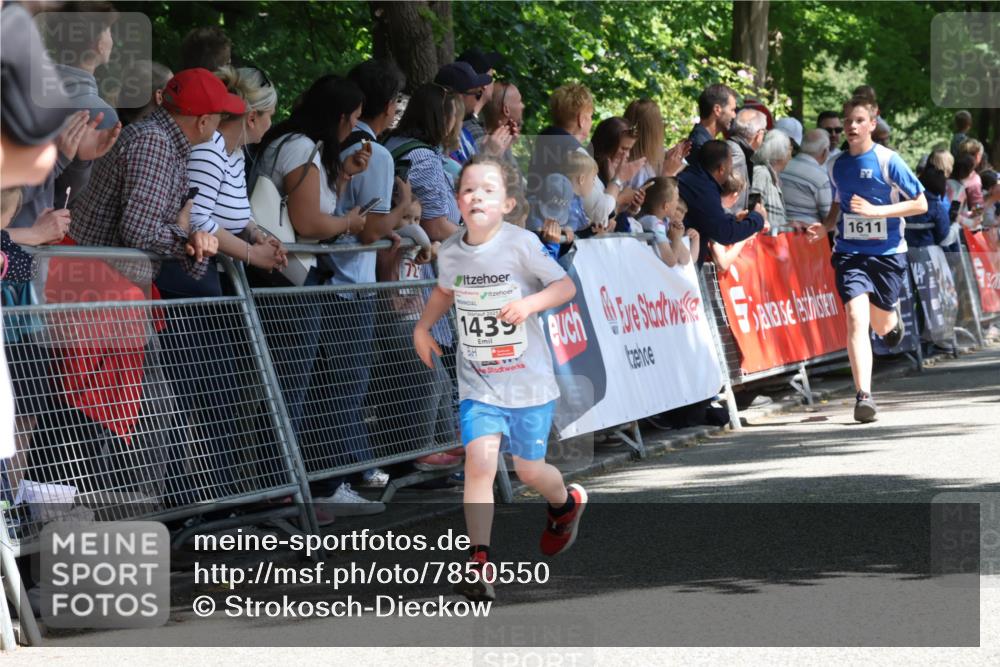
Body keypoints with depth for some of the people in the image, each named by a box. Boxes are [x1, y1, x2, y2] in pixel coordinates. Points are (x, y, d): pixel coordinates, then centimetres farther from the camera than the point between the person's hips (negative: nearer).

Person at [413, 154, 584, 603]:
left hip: (529, 381, -2)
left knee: (529, 469, 8)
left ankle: (566, 503, 45)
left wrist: (530, 303, -24)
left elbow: (566, 285, -7)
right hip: (478, 382, 2)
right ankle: (479, 562, -13)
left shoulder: (521, 245, -14)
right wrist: (423, 326, 9)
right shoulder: (449, 253, 0)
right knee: (479, 460, -16)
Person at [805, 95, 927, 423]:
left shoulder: (888, 161, -9)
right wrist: (825, 226, 0)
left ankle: (893, 314, 52)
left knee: (881, 326, 12)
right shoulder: (837, 165, 5)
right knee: (856, 319, -18)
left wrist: (876, 210, -17)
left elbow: (920, 203, -7)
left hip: (887, 252, -2)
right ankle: (864, 396, -19)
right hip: (850, 252, 2)